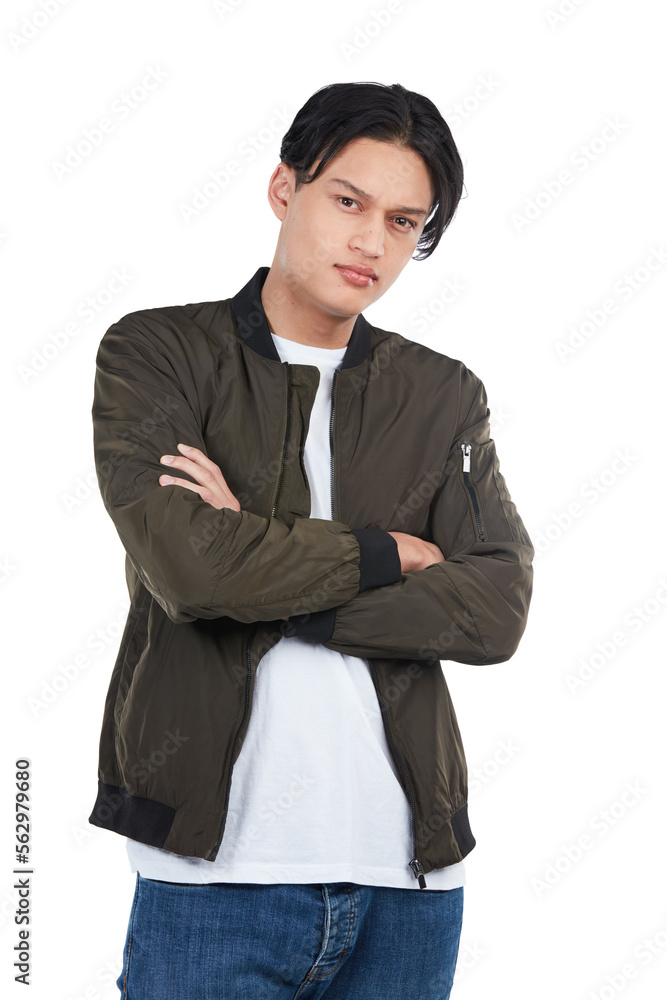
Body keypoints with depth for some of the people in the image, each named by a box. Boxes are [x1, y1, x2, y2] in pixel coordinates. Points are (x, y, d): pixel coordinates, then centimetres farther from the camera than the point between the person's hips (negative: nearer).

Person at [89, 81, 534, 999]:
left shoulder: (446, 396, 11)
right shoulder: (154, 354, 2)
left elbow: (498, 609, -3)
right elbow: (186, 562, -15)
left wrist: (258, 572, -10)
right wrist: (389, 554, -4)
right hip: (214, 867, -3)